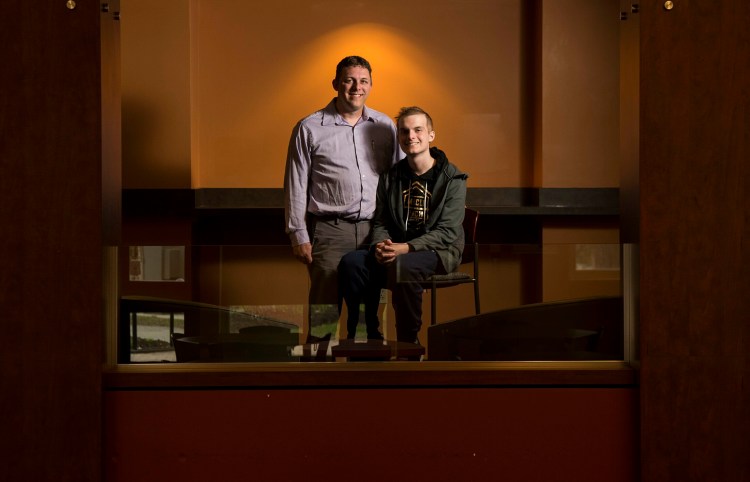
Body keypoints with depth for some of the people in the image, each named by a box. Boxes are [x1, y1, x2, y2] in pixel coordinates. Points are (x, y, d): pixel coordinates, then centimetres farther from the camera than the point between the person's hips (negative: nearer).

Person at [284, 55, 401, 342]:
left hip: (374, 230, 3)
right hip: (329, 231, -3)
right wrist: (299, 236, -3)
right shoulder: (309, 129, 1)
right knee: (325, 307, -4)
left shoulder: (385, 126, 10)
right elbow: (296, 186, 1)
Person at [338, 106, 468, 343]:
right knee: (351, 263, -24)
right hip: (396, 249, 5)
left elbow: (447, 232, -12)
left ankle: (408, 343, -22)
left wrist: (406, 248, -23)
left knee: (402, 265, -39)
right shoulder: (390, 178, 11)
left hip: (440, 251, -5)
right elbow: (380, 222, 13)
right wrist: (380, 245, -11)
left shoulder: (452, 179, -5)